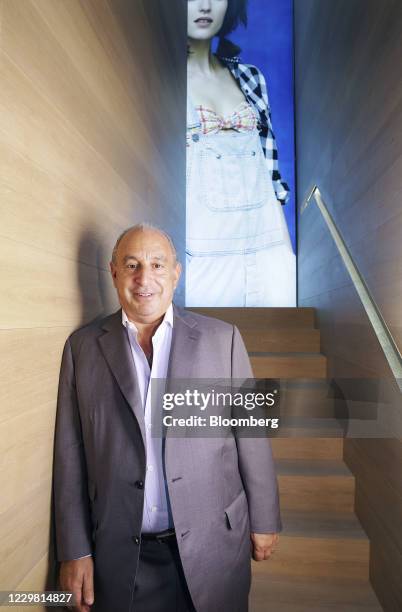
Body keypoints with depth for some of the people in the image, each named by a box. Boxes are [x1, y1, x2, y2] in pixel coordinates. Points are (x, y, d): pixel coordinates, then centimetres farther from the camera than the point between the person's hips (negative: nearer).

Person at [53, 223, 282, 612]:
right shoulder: (82, 347, -3)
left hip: (212, 545, 0)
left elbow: (250, 435, -1)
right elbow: (70, 454, -1)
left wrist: (264, 521, 4)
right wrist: (75, 550, 0)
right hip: (120, 554, 1)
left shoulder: (222, 338, -6)